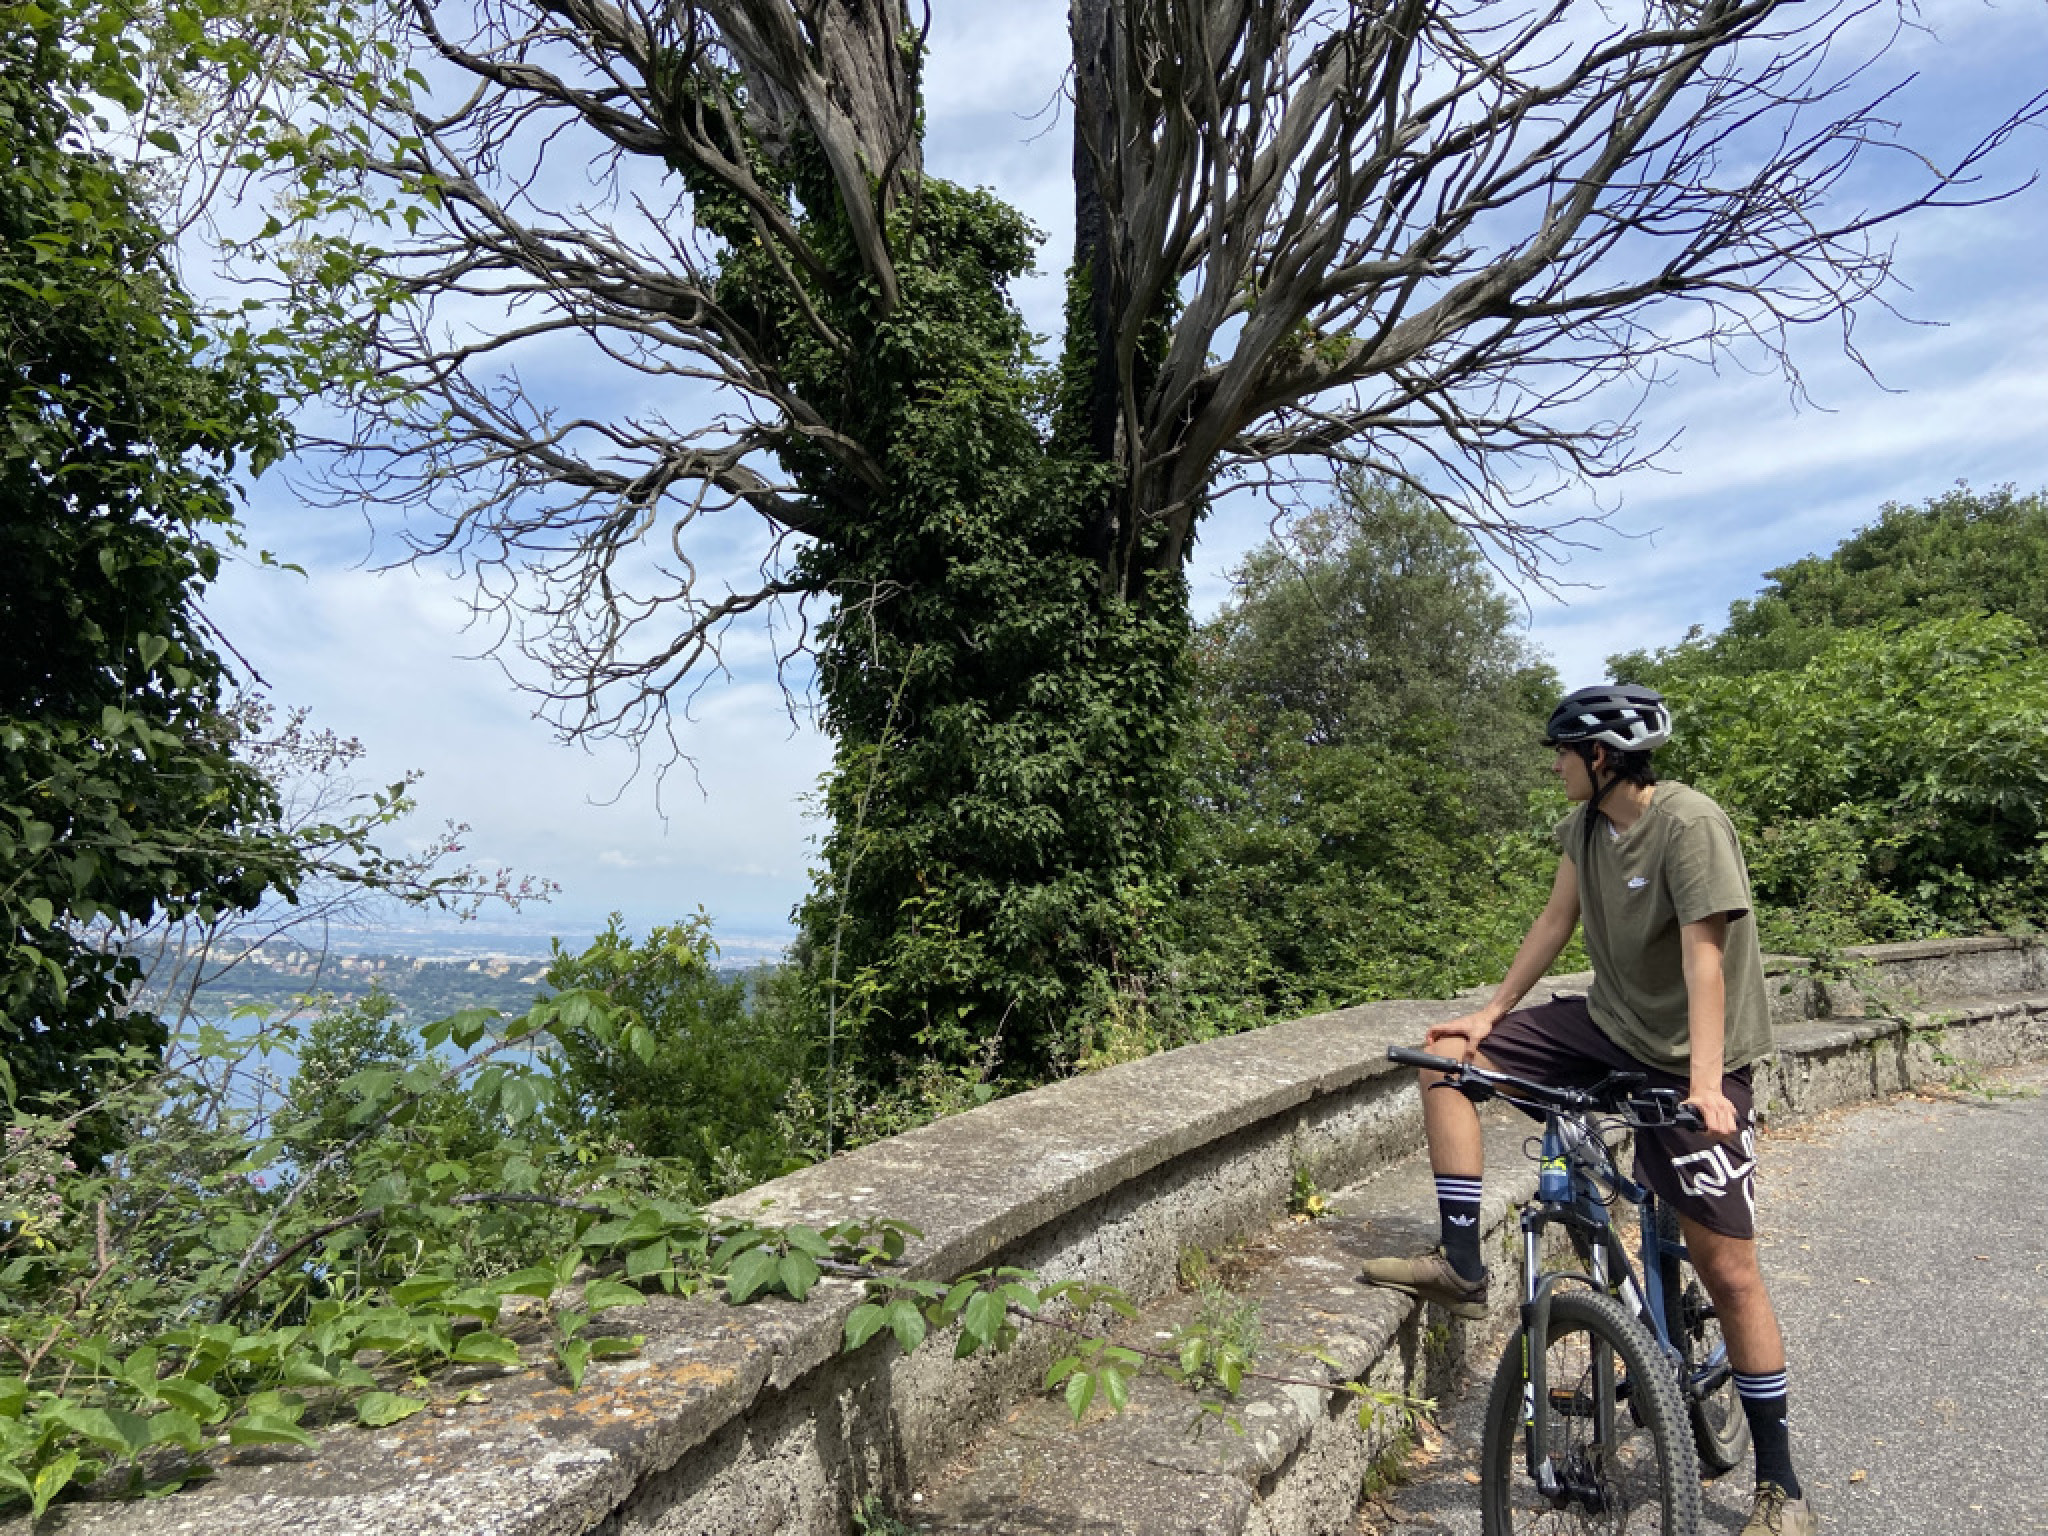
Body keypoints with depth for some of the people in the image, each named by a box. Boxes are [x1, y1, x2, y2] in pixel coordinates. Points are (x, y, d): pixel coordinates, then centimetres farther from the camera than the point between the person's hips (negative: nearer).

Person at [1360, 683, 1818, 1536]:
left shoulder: (1690, 823, -22)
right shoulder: (1586, 823, -1)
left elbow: (1703, 954, -28)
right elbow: (1557, 918, 7)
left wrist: (1704, 1080, -35)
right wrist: (1491, 1012, 5)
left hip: (1685, 1060, -7)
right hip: (1606, 1027, 7)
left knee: (1728, 1271, -4)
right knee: (1447, 1055, -5)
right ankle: (1462, 1266, -2)